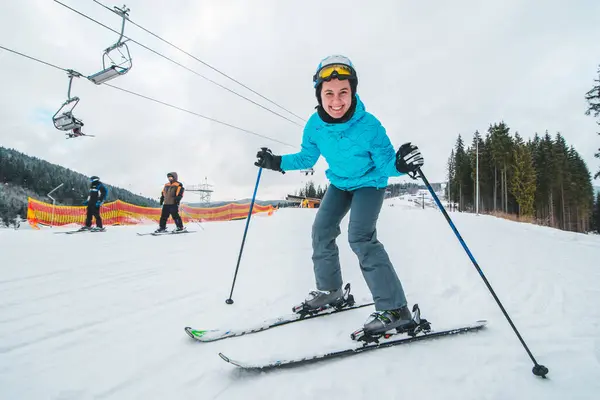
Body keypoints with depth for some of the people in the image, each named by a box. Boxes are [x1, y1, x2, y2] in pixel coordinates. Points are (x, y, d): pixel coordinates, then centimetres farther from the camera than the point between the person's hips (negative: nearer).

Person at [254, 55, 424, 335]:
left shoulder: (368, 125, -30)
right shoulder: (314, 125, -16)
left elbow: (385, 162, -25)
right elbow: (307, 158, 1)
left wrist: (400, 163, -47)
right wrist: (277, 162, -7)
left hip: (369, 183, -6)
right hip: (339, 184, 6)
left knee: (360, 237, -23)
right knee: (321, 231, 5)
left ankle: (394, 308, -15)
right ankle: (329, 290, 26)